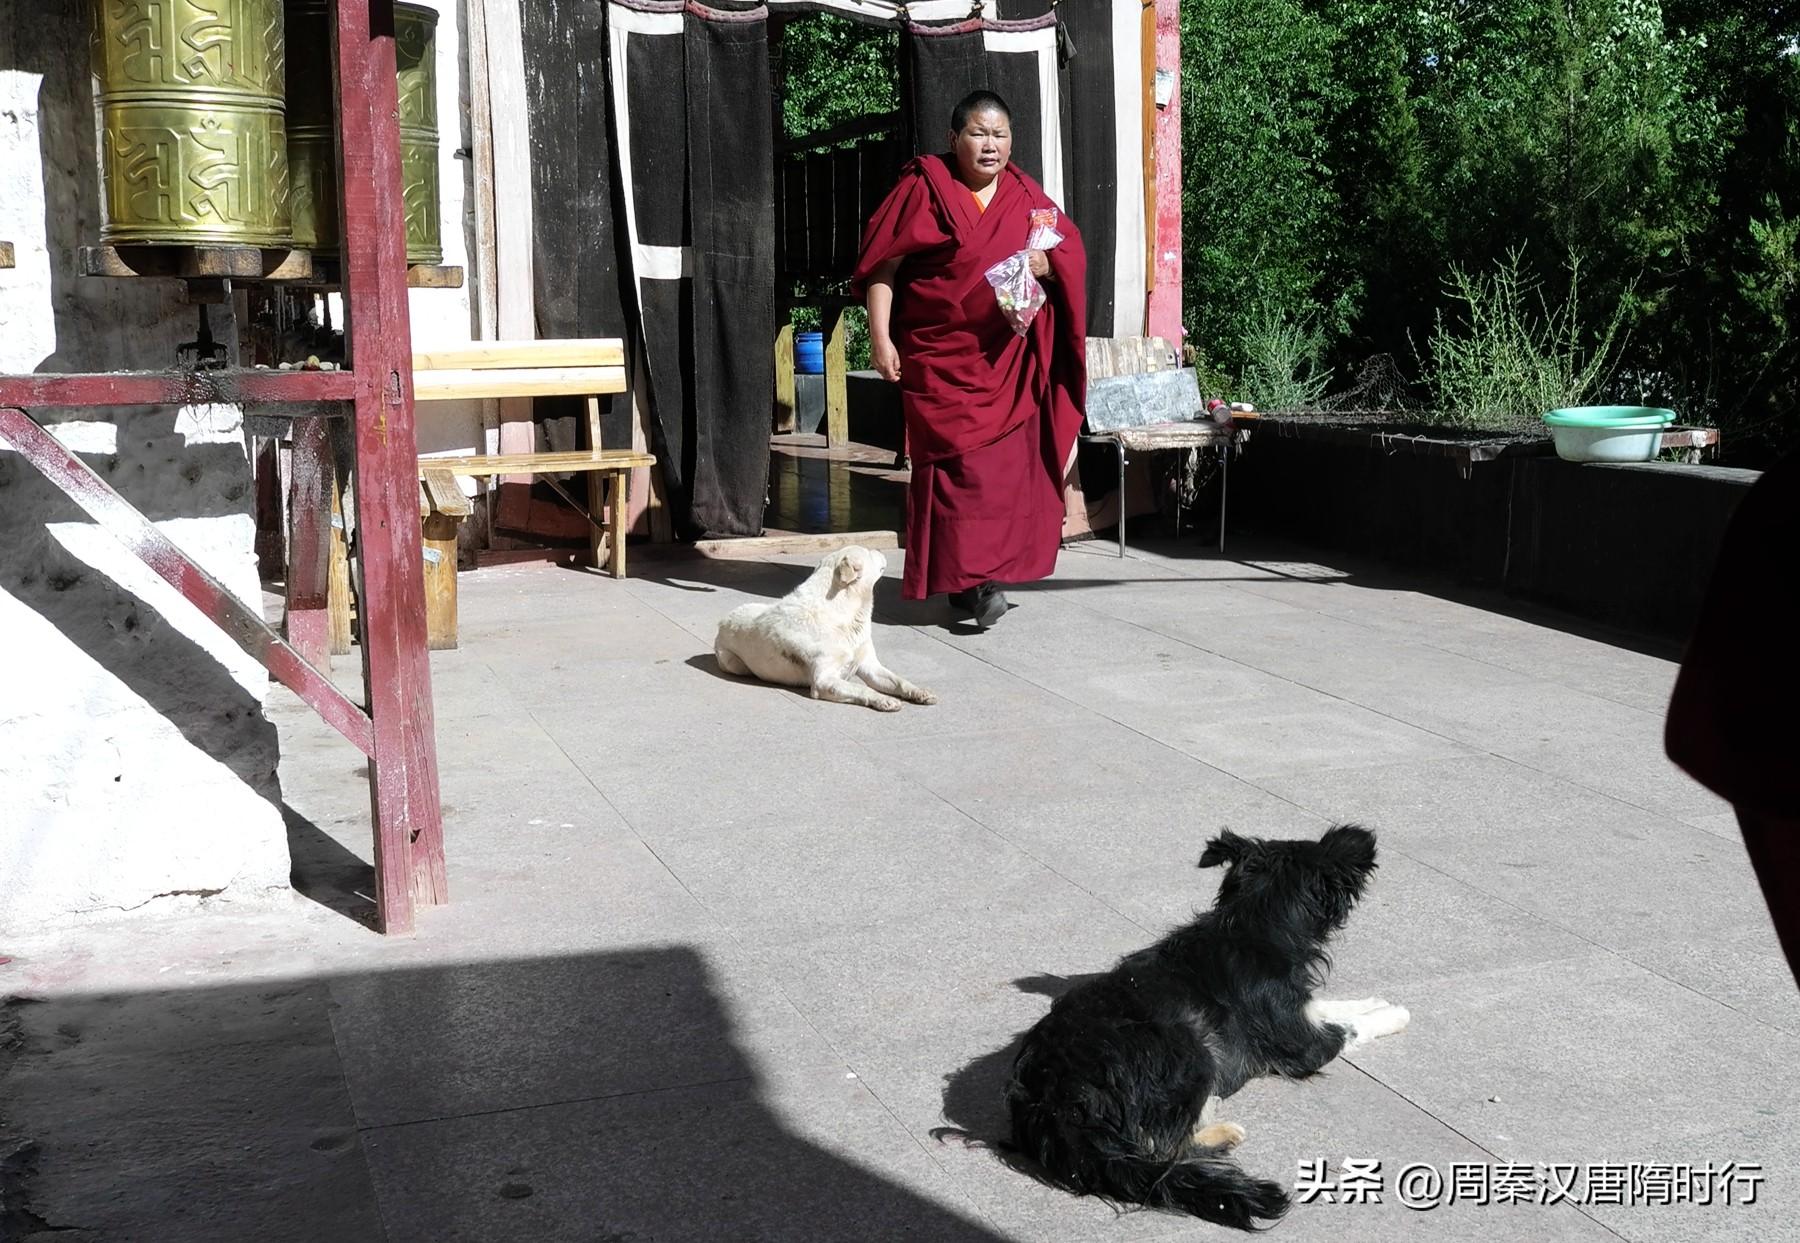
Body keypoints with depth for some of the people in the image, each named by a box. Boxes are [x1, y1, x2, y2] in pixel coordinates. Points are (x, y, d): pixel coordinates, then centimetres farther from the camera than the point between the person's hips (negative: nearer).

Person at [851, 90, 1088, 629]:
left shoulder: (1026, 196, 12)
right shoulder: (923, 189, -1)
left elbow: (1072, 253, 15)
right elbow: (882, 266, -3)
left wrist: (1047, 263, -8)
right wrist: (880, 336, -12)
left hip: (1009, 359, 4)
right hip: (942, 357, -4)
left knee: (1008, 461, 3)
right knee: (960, 460, -11)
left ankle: (975, 576, 15)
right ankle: (974, 579, -8)